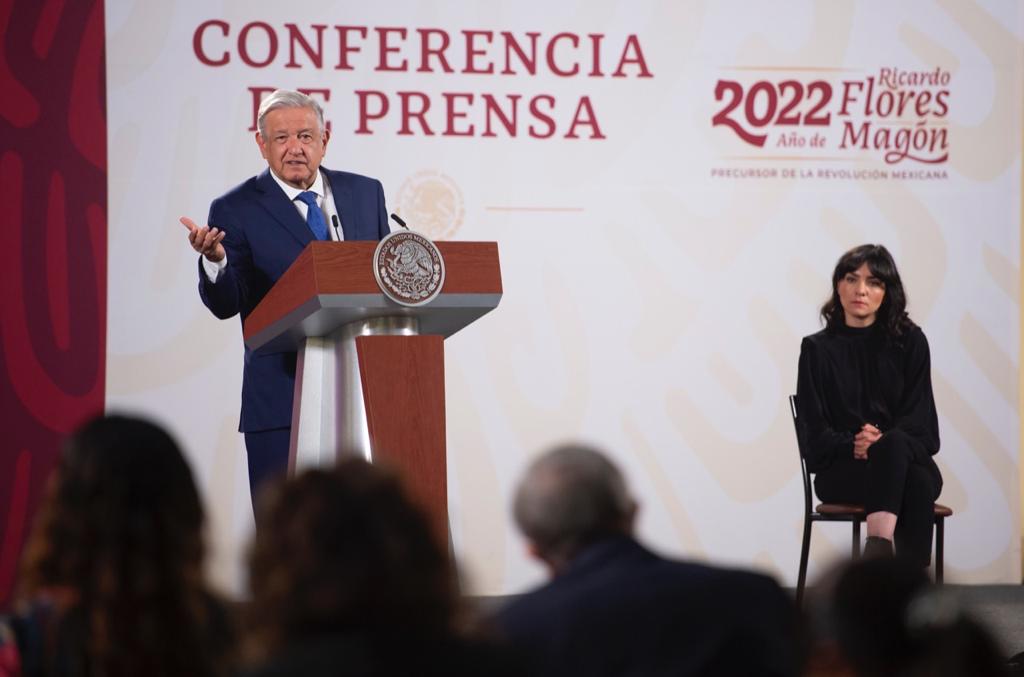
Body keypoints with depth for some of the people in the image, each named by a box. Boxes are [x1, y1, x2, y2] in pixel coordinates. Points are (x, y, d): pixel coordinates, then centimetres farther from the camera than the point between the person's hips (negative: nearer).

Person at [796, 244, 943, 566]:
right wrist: (853, 445, -18)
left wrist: (882, 443, -19)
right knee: (915, 486, -36)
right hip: (840, 470, -1)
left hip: (909, 458, 1)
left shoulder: (910, 341, 11)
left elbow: (919, 417, 2)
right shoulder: (817, 349, 9)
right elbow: (815, 431, 3)